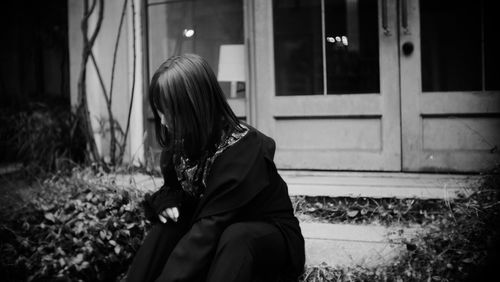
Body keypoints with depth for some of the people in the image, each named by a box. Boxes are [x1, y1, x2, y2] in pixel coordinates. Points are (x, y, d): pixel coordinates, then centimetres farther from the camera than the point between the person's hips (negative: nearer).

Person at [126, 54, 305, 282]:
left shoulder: (242, 150, -27)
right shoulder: (180, 143, -6)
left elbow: (209, 228, -34)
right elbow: (172, 188, 11)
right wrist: (165, 202, -14)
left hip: (273, 238, -6)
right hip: (221, 232, 6)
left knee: (235, 237, -37)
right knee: (167, 226, -20)